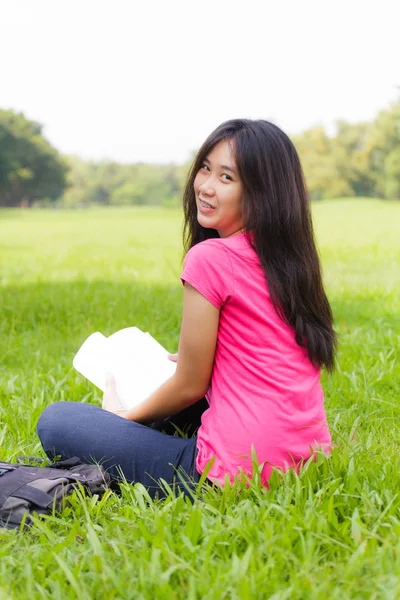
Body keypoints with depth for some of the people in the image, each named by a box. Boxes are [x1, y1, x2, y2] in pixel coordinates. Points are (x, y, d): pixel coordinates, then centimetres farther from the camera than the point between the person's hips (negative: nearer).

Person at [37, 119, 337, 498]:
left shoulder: (210, 258, -15)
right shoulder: (289, 256, 8)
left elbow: (190, 386, -7)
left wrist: (126, 415, 10)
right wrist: (191, 358, 27)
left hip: (242, 470, -9)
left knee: (56, 421, 2)